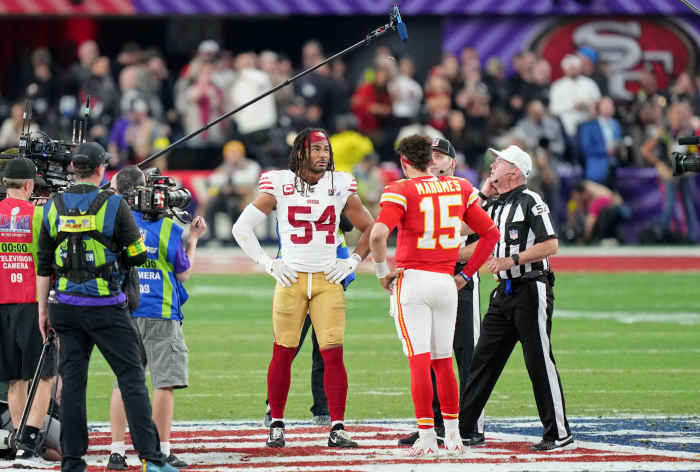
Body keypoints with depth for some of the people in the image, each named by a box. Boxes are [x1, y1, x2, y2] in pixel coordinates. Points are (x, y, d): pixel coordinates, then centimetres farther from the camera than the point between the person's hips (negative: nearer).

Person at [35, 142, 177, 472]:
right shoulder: (113, 205, -7)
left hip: (66, 306, 4)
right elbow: (138, 256, -4)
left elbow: (43, 266, 8)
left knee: (72, 382, 7)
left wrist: (43, 310, 14)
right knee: (132, 379, -2)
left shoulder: (54, 207, 4)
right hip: (106, 308, -4)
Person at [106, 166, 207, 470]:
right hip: (160, 314, -3)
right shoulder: (166, 227, -3)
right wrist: (193, 240, 15)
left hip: (122, 314, 3)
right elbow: (183, 274, 4)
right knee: (164, 383, 1)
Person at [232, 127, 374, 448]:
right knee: (283, 353, 2)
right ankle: (276, 425, 14)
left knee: (333, 354, -6)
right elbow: (242, 228, 4)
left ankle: (337, 429, -2)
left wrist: (352, 262, 5)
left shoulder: (340, 185, 5)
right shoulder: (279, 185, -1)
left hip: (328, 280, 1)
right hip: (291, 278, -1)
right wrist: (267, 263, -1)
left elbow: (369, 229, 17)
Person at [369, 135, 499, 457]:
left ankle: (427, 437, -9)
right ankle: (452, 436, 19)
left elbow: (378, 234, -22)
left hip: (412, 282, -4)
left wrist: (382, 272, -7)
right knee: (443, 360, 14)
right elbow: (491, 234, 14)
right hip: (445, 283, 4)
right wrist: (465, 274, 16)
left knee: (419, 360, -5)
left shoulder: (401, 191, -7)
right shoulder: (459, 189, 9)